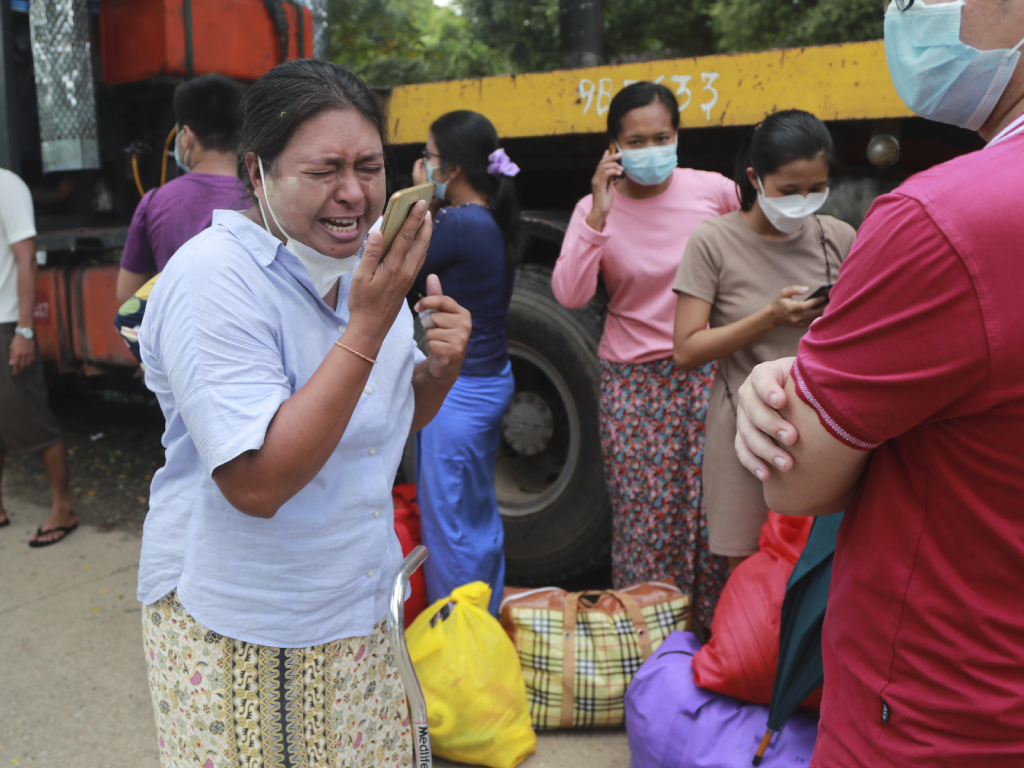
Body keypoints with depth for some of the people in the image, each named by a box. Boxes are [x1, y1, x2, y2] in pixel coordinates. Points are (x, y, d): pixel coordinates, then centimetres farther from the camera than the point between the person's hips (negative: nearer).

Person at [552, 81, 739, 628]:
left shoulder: (715, 192, -1)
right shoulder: (595, 208, -2)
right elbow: (569, 295, -17)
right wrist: (599, 214, -23)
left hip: (708, 373, 1)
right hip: (633, 382, -1)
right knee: (646, 520, 3)